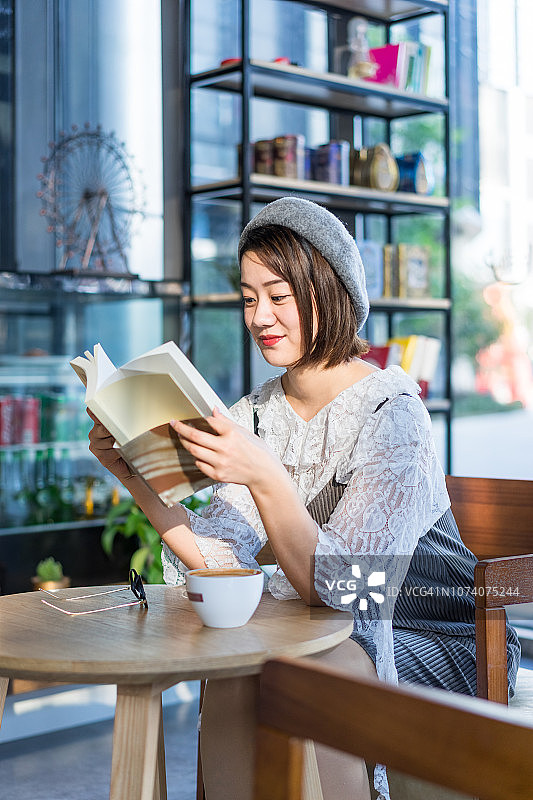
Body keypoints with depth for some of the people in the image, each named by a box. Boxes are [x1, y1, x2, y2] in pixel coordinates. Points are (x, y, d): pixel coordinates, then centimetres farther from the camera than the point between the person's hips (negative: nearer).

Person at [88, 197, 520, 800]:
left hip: (433, 638, -5)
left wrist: (266, 477, -39)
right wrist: (138, 481, -19)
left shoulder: (390, 411, -18)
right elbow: (219, 563, -7)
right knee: (230, 678, -24)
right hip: (329, 632, 5)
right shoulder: (256, 415, 2)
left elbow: (336, 585, -26)